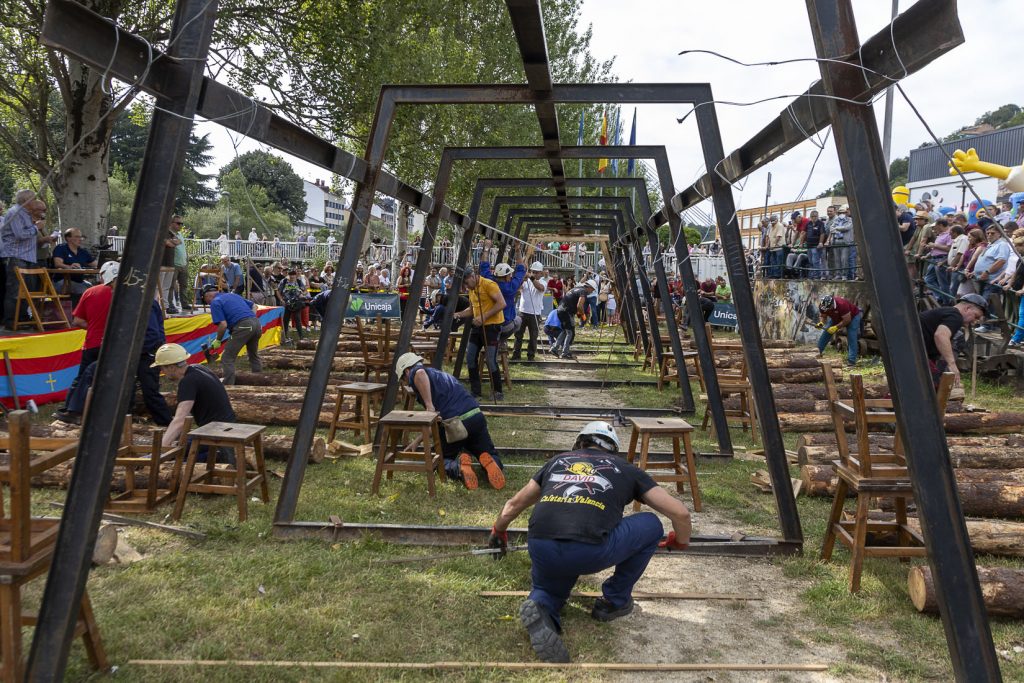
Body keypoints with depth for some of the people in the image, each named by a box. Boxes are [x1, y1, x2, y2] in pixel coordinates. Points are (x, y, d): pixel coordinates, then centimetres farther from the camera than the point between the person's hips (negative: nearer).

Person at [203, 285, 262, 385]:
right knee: (254, 356, 26)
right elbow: (254, 306, 29)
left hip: (243, 327, -8)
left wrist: (218, 340, 6)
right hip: (256, 323, 8)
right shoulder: (232, 295, 26)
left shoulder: (215, 302, 3)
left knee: (227, 359, 1)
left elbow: (223, 324, -7)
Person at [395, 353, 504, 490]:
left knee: (445, 460, 21)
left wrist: (429, 406, -18)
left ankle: (459, 466, -12)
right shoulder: (439, 374, 30)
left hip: (455, 425, -6)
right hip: (476, 416, 6)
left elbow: (420, 373, -25)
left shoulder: (414, 374, 5)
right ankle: (488, 461, -12)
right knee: (490, 455, 22)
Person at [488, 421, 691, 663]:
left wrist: (498, 531, 60)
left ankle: (539, 608, 0)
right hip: (589, 552, -3)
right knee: (651, 525, 23)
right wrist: (681, 541, 45)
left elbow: (514, 504, 39)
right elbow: (680, 513, 22)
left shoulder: (558, 460, 30)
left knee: (548, 590, 36)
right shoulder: (625, 468, 23)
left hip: (540, 549, 3)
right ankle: (614, 601, 27)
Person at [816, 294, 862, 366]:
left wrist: (836, 327, -36)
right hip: (836, 318, 6)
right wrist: (821, 323, -28)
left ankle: (851, 361, -19)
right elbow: (823, 316, -7)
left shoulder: (842, 305, -40)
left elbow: (847, 320, -33)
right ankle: (819, 351, 5)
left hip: (852, 316, -6)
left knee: (851, 338, -17)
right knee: (825, 333, -5)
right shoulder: (822, 306, -23)